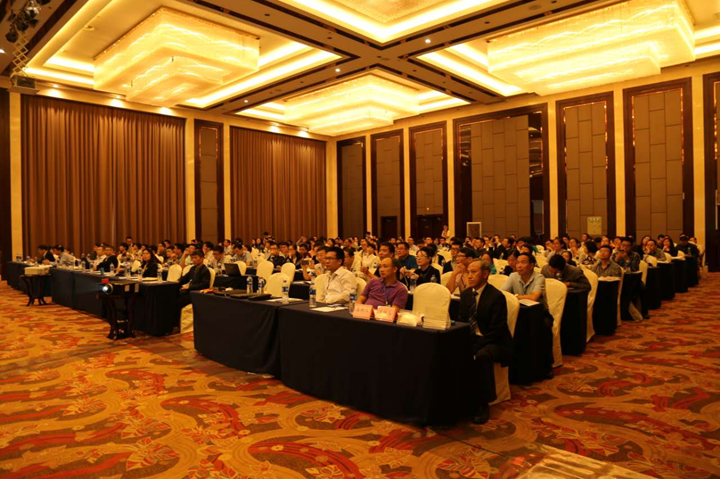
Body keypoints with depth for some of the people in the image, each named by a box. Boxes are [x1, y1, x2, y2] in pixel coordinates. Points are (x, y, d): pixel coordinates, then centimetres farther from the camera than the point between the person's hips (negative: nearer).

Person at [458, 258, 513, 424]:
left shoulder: (497, 296, -14)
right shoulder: (466, 293, 7)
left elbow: (496, 330, -18)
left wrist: (475, 347, -26)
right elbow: (461, 320, 11)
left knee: (481, 355, -37)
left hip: (494, 342, -6)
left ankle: (482, 405, -21)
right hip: (470, 337, 6)